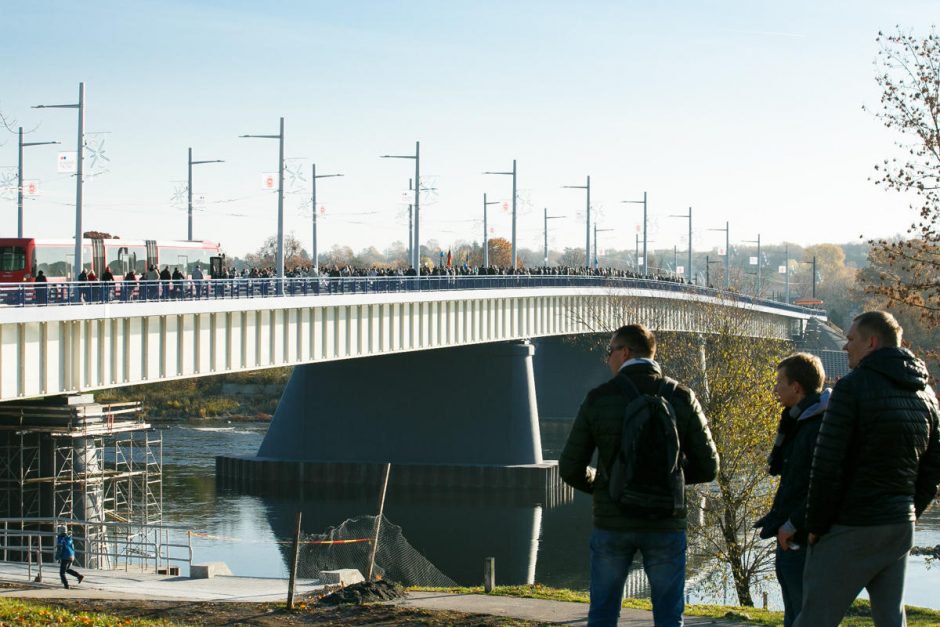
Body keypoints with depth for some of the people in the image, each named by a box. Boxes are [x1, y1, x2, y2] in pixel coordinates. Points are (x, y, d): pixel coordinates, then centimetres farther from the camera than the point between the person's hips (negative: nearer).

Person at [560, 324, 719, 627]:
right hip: (665, 524, 0)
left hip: (612, 522, 0)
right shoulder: (682, 398, -3)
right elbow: (707, 468, -1)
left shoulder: (597, 399, -4)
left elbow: (571, 468, 0)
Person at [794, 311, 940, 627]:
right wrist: (909, 512, 16)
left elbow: (827, 465, -14)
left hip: (851, 529, -7)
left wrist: (815, 525, -7)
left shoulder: (854, 386, -11)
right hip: (901, 529, 7)